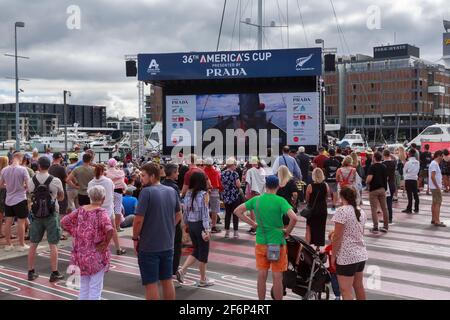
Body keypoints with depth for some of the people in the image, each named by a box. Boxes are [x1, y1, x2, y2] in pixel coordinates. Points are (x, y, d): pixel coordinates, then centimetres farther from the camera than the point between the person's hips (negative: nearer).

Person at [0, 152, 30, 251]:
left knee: (8, 222, 11)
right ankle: (21, 245, 10)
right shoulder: (22, 169, -14)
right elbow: (28, 185, -16)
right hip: (20, 199, -5)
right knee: (21, 222, 3)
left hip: (8, 199, 5)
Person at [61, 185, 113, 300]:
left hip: (80, 254, 5)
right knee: (95, 288, 6)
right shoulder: (102, 212, -16)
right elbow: (109, 229, -30)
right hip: (97, 255, -5)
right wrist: (106, 243, -15)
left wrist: (75, 234, 7)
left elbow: (64, 222, 6)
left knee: (83, 286, 18)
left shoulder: (80, 210, 1)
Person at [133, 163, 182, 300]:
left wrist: (135, 238, -5)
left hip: (148, 246, -6)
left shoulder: (146, 192, -17)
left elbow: (139, 219, -19)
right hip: (168, 244, 6)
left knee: (151, 283, 4)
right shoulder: (172, 191, 4)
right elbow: (178, 214, 15)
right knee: (167, 280, 17)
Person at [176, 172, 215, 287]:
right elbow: (205, 213, -17)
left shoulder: (188, 194, 3)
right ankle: (203, 280, 16)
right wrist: (207, 230, -18)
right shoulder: (203, 194, -14)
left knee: (196, 250, 20)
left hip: (191, 224, 6)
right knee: (203, 252, 7)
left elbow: (185, 211, 7)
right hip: (200, 225, -6)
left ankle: (182, 270, 6)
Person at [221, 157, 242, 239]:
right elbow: (238, 185, -15)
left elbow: (222, 184, 11)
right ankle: (236, 232, 3)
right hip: (235, 196, -5)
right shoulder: (235, 173, -13)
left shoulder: (223, 173, 4)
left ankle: (227, 232, 13)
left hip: (226, 196, 5)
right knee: (235, 214, 2)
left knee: (227, 214, 11)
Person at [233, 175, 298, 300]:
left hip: (261, 242, 4)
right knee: (277, 278, 5)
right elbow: (294, 218, -24)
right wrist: (287, 231, -7)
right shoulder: (280, 201, -12)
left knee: (261, 276, 11)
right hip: (277, 243, -3)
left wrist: (253, 224, 4)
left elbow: (237, 211, 3)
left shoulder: (256, 199, 0)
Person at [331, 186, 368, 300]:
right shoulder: (361, 212, 9)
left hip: (346, 256, -8)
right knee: (359, 286, 19)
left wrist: (333, 255, -8)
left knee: (346, 290, -4)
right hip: (361, 254, 8)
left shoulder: (342, 211, -15)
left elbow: (337, 237, -16)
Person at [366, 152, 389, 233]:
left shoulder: (372, 167, -13)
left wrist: (367, 182, -4)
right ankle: (386, 226, 14)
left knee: (374, 209, -1)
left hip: (374, 189, -5)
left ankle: (375, 227, -3)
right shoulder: (384, 167, 6)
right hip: (382, 189, 6)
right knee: (384, 208, 10)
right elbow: (386, 178, 13)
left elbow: (369, 178, -24)